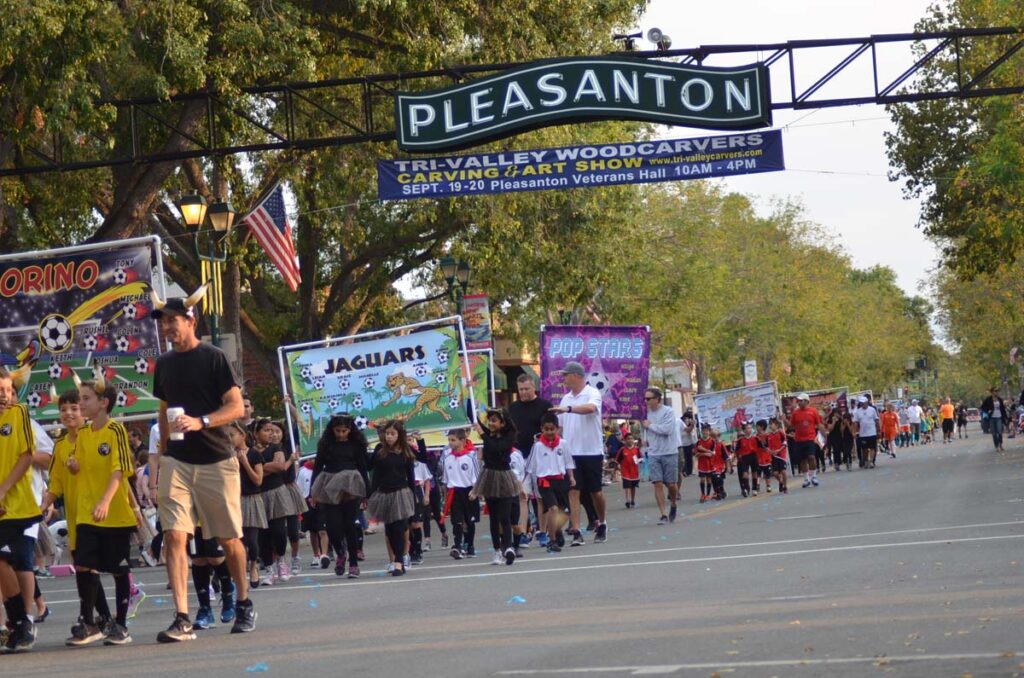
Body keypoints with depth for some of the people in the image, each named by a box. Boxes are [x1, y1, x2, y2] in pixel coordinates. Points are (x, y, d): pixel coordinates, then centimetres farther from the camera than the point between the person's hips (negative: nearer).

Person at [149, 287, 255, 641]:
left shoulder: (213, 358, -5)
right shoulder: (164, 363, 11)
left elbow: (237, 407, -9)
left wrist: (201, 422, -24)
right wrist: (159, 459, 19)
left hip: (216, 461, -4)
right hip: (176, 462, 4)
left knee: (229, 538, 5)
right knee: (174, 535, -10)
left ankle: (244, 604, 26)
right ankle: (182, 619, -13)